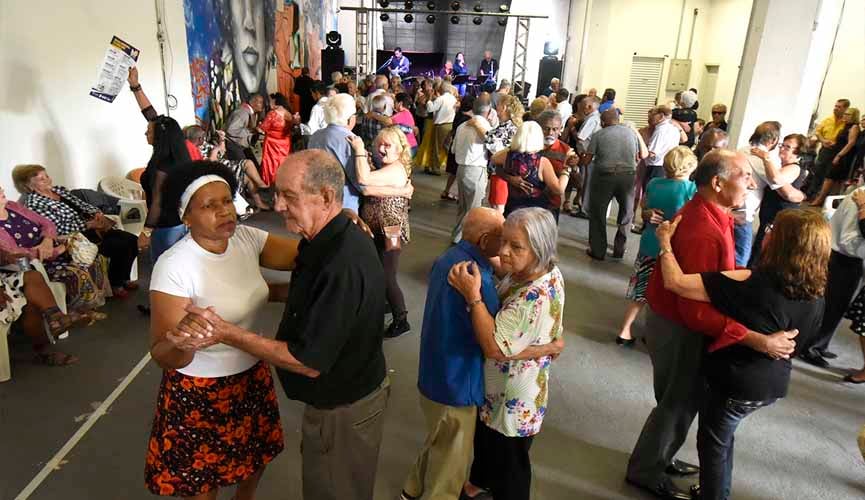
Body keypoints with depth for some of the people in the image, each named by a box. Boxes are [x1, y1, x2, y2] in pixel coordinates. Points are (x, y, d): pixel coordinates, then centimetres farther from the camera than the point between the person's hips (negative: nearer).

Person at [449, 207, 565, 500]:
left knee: (509, 465, 19)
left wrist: (473, 296, -34)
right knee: (485, 441, 34)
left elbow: (494, 347, -36)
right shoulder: (547, 272, -9)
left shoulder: (536, 298, -38)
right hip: (500, 387, 10)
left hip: (513, 401, -10)